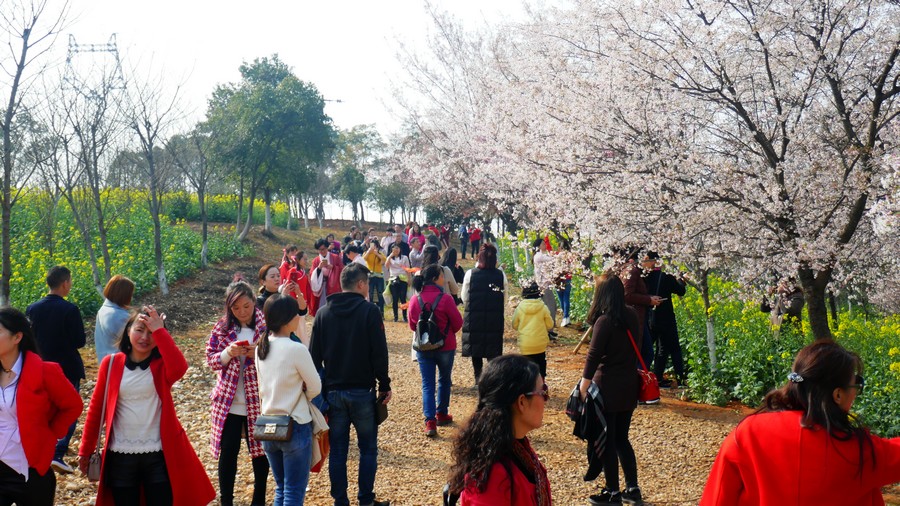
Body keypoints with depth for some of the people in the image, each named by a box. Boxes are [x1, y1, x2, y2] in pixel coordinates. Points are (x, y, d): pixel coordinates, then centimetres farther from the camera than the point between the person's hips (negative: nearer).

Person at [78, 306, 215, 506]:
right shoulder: (111, 363, 1)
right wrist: (86, 449, 5)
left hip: (159, 454, -1)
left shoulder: (162, 364, -1)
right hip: (121, 456, 1)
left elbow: (179, 368, -26)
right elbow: (96, 407, 6)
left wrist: (159, 330, -22)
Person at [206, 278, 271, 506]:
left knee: (260, 452, 9)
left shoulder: (266, 325, -5)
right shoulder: (222, 327, 2)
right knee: (228, 454, 6)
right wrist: (229, 353, -18)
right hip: (228, 402, 1)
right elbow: (211, 360, 1)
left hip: (258, 402, -1)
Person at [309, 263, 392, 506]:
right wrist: (384, 385, -1)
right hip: (362, 392, -3)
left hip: (333, 392, 4)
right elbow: (379, 352, -11)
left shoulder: (323, 313, 4)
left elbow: (314, 355, 5)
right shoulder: (369, 311, -9)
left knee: (337, 451, 10)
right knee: (368, 449, 9)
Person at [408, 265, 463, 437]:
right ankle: (442, 414, 30)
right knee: (444, 380, 19)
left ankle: (430, 422, -5)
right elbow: (458, 322, -8)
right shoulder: (445, 299, -18)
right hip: (445, 346, -2)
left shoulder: (415, 300, -5)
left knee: (427, 384, 5)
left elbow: (412, 325, 7)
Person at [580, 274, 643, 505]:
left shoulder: (605, 321, -17)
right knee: (622, 439, 18)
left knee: (606, 441, 5)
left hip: (608, 387, -7)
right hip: (629, 386, 7)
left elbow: (594, 354, -18)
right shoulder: (632, 316, 3)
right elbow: (634, 346, 11)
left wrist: (584, 383, -12)